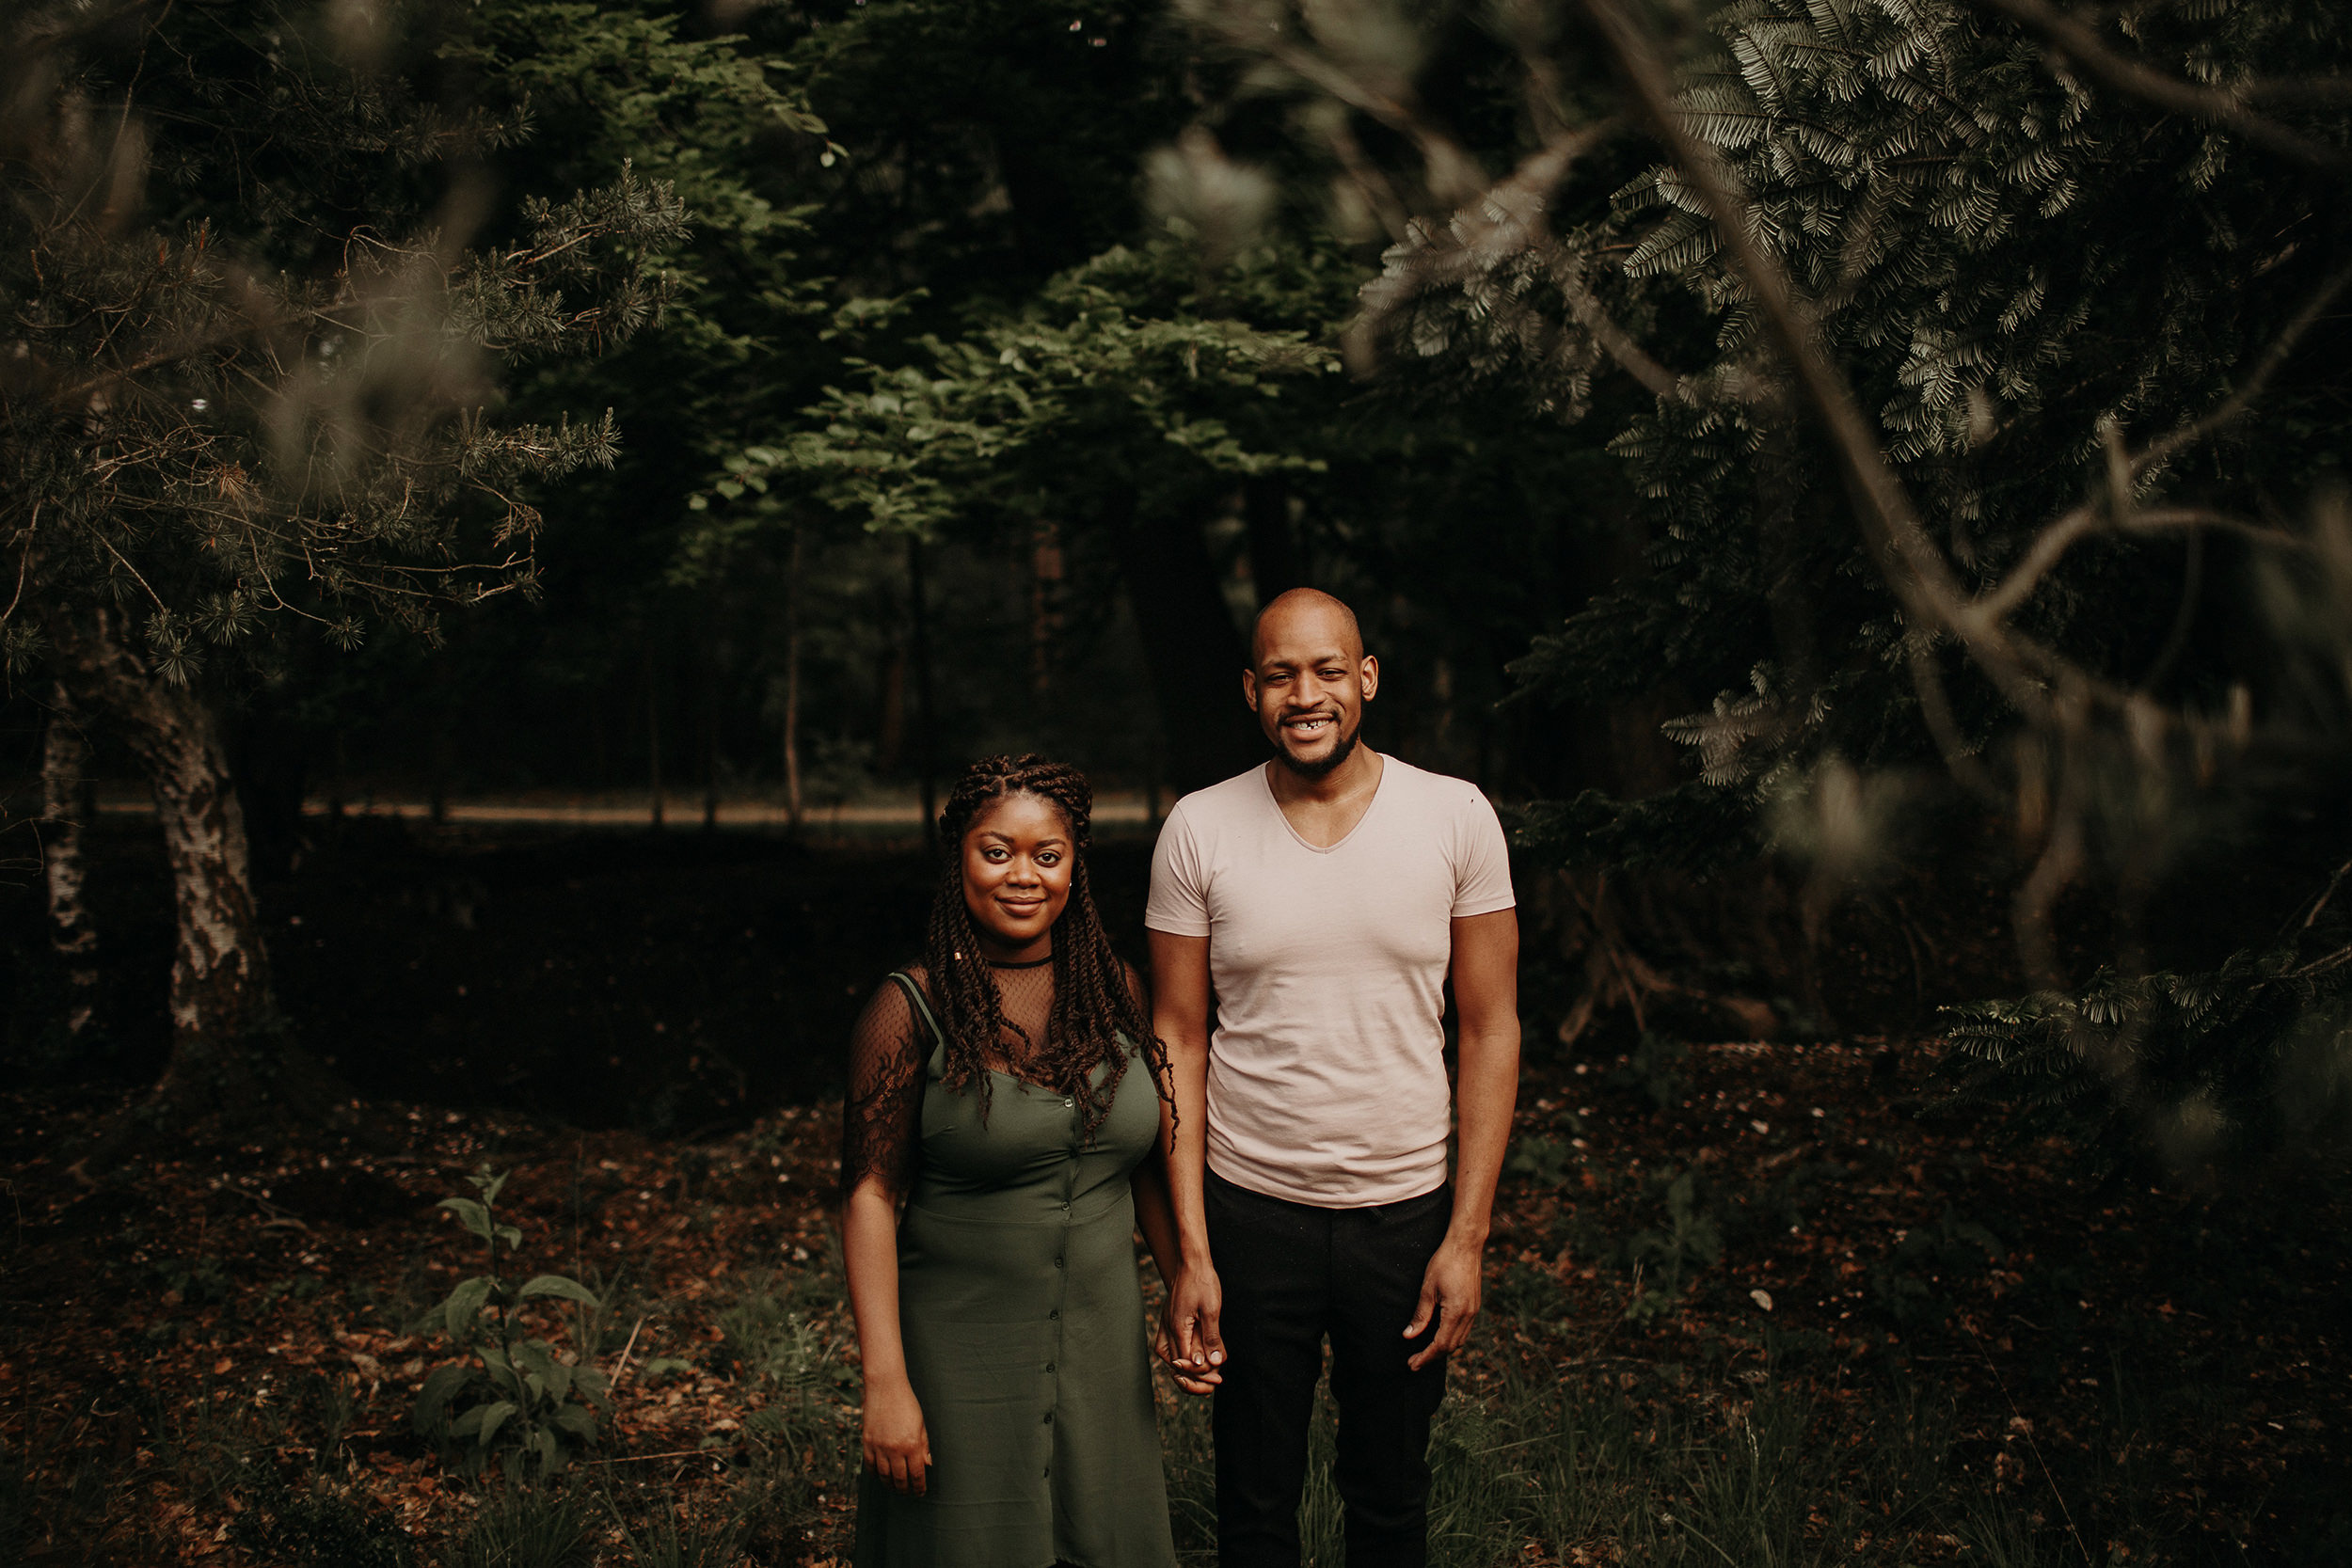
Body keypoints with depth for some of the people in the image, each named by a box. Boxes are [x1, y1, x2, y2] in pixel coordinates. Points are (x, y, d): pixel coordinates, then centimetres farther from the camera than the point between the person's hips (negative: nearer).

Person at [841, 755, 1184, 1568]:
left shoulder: (1115, 991, 3)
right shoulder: (911, 1007, -9)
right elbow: (870, 1195, -11)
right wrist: (885, 1382, -16)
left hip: (1106, 1347, 4)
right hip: (963, 1353, -4)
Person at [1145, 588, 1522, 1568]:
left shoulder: (1456, 817, -5)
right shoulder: (1198, 831, -5)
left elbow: (1488, 1032, -1)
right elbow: (1179, 1040, -2)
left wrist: (1467, 1236, -6)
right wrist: (1189, 1252, -7)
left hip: (1406, 1209, 0)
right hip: (1249, 1213, 0)